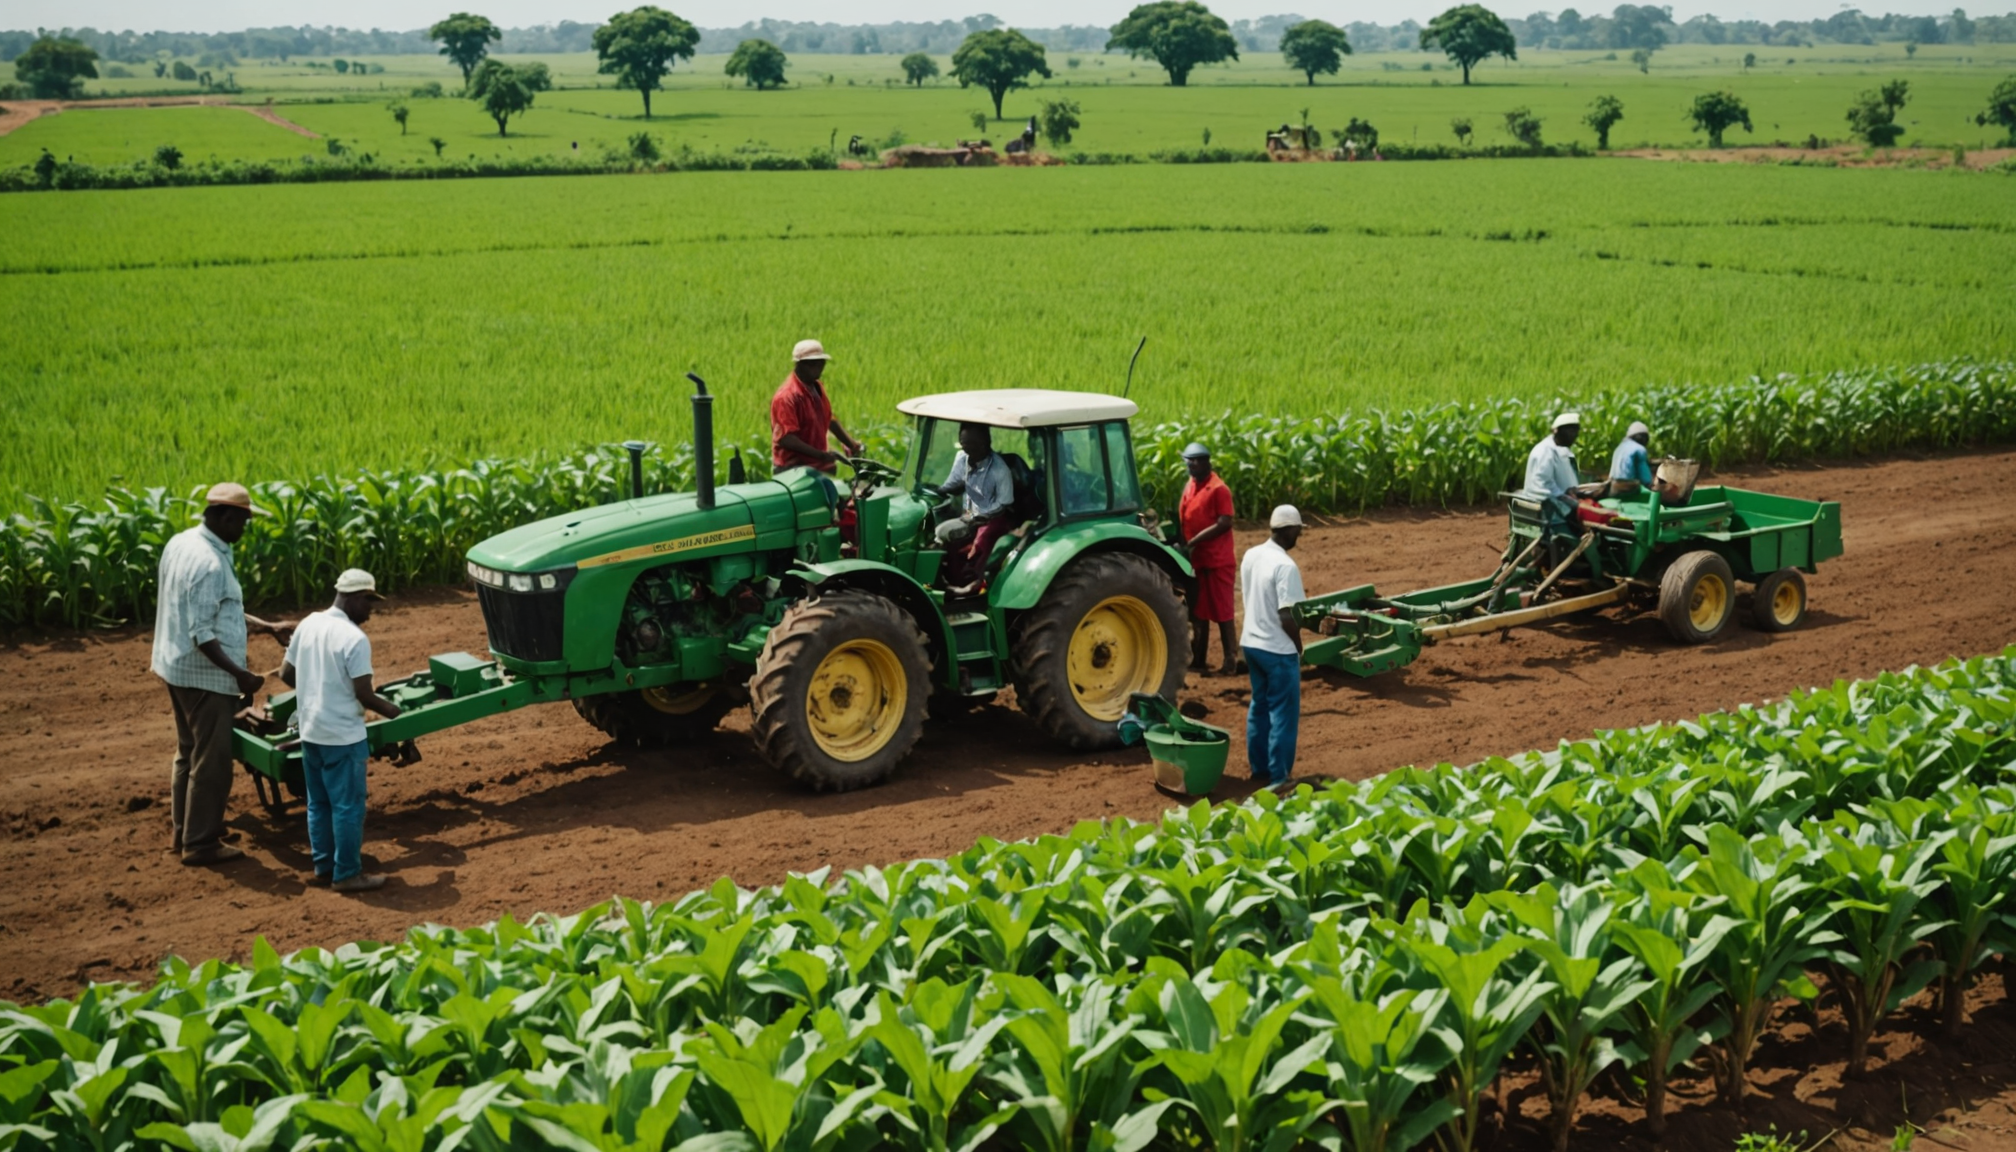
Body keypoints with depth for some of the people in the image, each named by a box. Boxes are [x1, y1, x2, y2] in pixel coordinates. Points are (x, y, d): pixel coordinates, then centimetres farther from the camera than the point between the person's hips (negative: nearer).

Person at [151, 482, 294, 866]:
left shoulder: (181, 542, 6)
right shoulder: (210, 564, -25)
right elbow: (202, 634, -26)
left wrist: (268, 628, 14)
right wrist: (239, 674, -23)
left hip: (177, 667, 10)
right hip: (203, 675, -10)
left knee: (189, 752, 21)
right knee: (211, 760, 2)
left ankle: (185, 830, 32)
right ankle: (200, 843, 11)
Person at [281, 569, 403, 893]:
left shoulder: (308, 625, 2)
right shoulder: (355, 639, -20)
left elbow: (286, 674, 10)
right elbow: (364, 694, -19)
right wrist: (390, 709, -1)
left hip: (310, 732, 8)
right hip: (342, 736, -8)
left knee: (318, 803, 17)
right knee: (347, 806, 2)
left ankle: (324, 867, 25)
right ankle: (347, 874, 8)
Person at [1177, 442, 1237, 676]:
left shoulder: (1218, 489, -14)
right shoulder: (1189, 486, 9)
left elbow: (1224, 524, -20)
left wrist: (1193, 542, -23)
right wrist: (1183, 543, -1)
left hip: (1217, 560, -7)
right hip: (1195, 559, 7)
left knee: (1221, 612, -1)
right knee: (1198, 611, 13)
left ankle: (1230, 660, 7)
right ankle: (1198, 659, 20)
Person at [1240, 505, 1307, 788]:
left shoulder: (1250, 556, 2)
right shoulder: (1285, 566, -22)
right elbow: (1287, 617, -22)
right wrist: (1299, 646, -7)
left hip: (1251, 642, 8)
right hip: (1278, 649, -8)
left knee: (1259, 706, 19)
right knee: (1283, 713, 2)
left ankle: (1259, 767, 27)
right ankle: (1279, 777, 6)